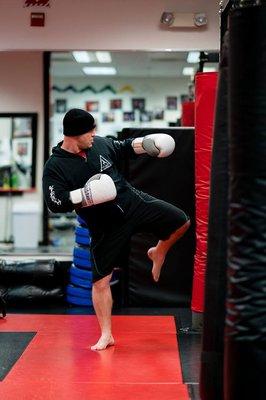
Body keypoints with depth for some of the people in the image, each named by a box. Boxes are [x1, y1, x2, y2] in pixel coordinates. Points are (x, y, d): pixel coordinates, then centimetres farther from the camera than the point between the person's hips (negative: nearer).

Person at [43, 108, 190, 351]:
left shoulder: (100, 144, -3)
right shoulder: (55, 167, -16)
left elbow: (124, 148, 17)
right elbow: (55, 203, -23)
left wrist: (146, 143, 5)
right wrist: (85, 196, -31)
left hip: (134, 203, 4)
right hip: (106, 228, -4)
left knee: (181, 222, 0)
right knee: (101, 281, -1)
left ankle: (158, 253, 29)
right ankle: (106, 335, 14)